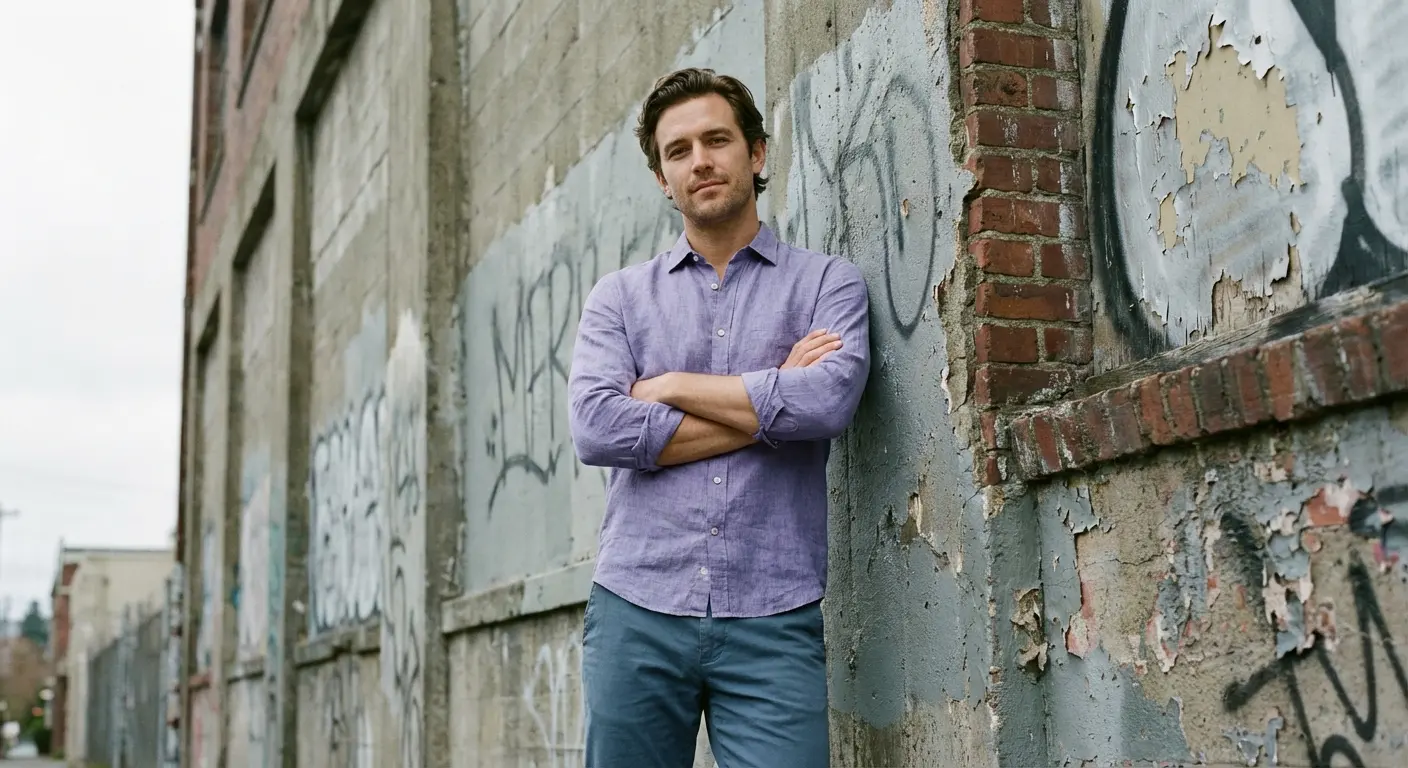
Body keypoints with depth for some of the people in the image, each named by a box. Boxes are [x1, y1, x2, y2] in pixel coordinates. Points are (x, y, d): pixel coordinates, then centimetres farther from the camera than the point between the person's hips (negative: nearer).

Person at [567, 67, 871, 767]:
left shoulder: (828, 284, 8)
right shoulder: (619, 297, 12)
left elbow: (827, 400, -12)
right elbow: (595, 428, -5)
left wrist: (673, 386, -3)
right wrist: (768, 407, -5)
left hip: (773, 622, -2)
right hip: (637, 611, 2)